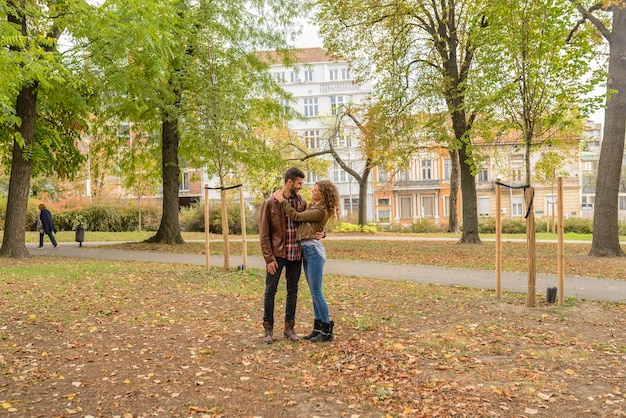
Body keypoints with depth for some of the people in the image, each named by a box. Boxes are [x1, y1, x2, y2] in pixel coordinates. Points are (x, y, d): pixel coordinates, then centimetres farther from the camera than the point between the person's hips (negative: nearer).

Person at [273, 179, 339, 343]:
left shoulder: (321, 211, -13)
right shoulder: (312, 206, 16)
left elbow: (296, 216, -13)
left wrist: (282, 201, -5)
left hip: (313, 249, -10)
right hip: (306, 250, 10)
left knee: (316, 293, -5)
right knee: (314, 293, 12)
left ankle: (327, 331, 5)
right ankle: (318, 328, 20)